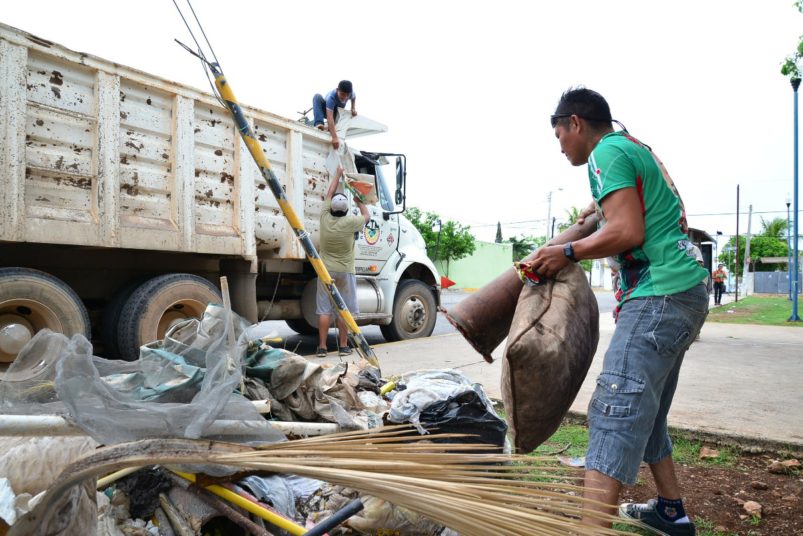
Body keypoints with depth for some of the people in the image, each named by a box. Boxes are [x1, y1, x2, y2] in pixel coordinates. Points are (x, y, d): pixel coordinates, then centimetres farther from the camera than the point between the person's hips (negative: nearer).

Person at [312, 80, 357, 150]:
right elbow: (329, 117, -55)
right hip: (326, 110, -5)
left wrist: (353, 108, -18)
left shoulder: (351, 93, -29)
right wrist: (334, 137, -65)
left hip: (337, 111, 5)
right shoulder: (331, 97, -44)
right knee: (317, 96, -34)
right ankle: (318, 124, -45)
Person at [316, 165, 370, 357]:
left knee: (324, 310, 2)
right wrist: (359, 201, 27)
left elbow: (329, 194, 14)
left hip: (326, 270, 2)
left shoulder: (325, 218, -3)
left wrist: (338, 175, 26)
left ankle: (322, 347, 2)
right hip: (345, 271, -2)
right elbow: (367, 216, 10)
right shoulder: (350, 222, -11)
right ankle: (343, 346, 11)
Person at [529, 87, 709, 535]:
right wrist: (604, 214, 26)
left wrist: (567, 253, -8)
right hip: (687, 292, 10)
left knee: (615, 412, -17)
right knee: (646, 412, 18)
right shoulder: (638, 148, 23)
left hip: (660, 296, -10)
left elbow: (628, 232, -18)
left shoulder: (607, 151, -7)